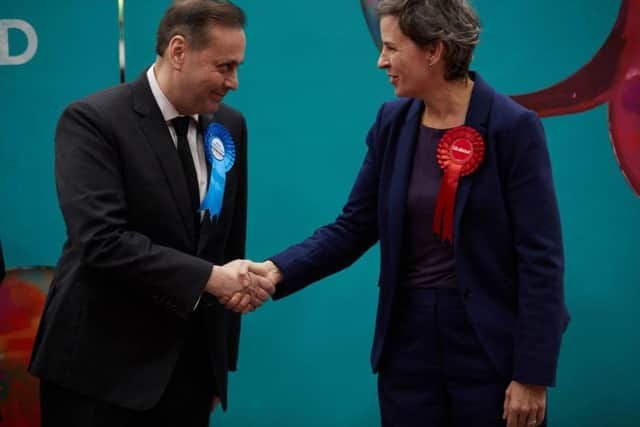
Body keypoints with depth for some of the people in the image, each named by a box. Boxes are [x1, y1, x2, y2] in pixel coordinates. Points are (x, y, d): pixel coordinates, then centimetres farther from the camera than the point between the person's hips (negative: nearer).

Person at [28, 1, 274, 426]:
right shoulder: (93, 120, -12)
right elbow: (101, 239, -23)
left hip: (192, 363, 5)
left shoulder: (230, 126, 7)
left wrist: (222, 360, 13)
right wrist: (209, 278, -24)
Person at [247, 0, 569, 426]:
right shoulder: (393, 122, 3)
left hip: (490, 346, -4)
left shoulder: (513, 127, -12)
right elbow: (353, 228, 4)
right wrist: (278, 271, -12)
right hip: (409, 341, 5)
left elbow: (541, 257, -13)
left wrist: (533, 375, -15)